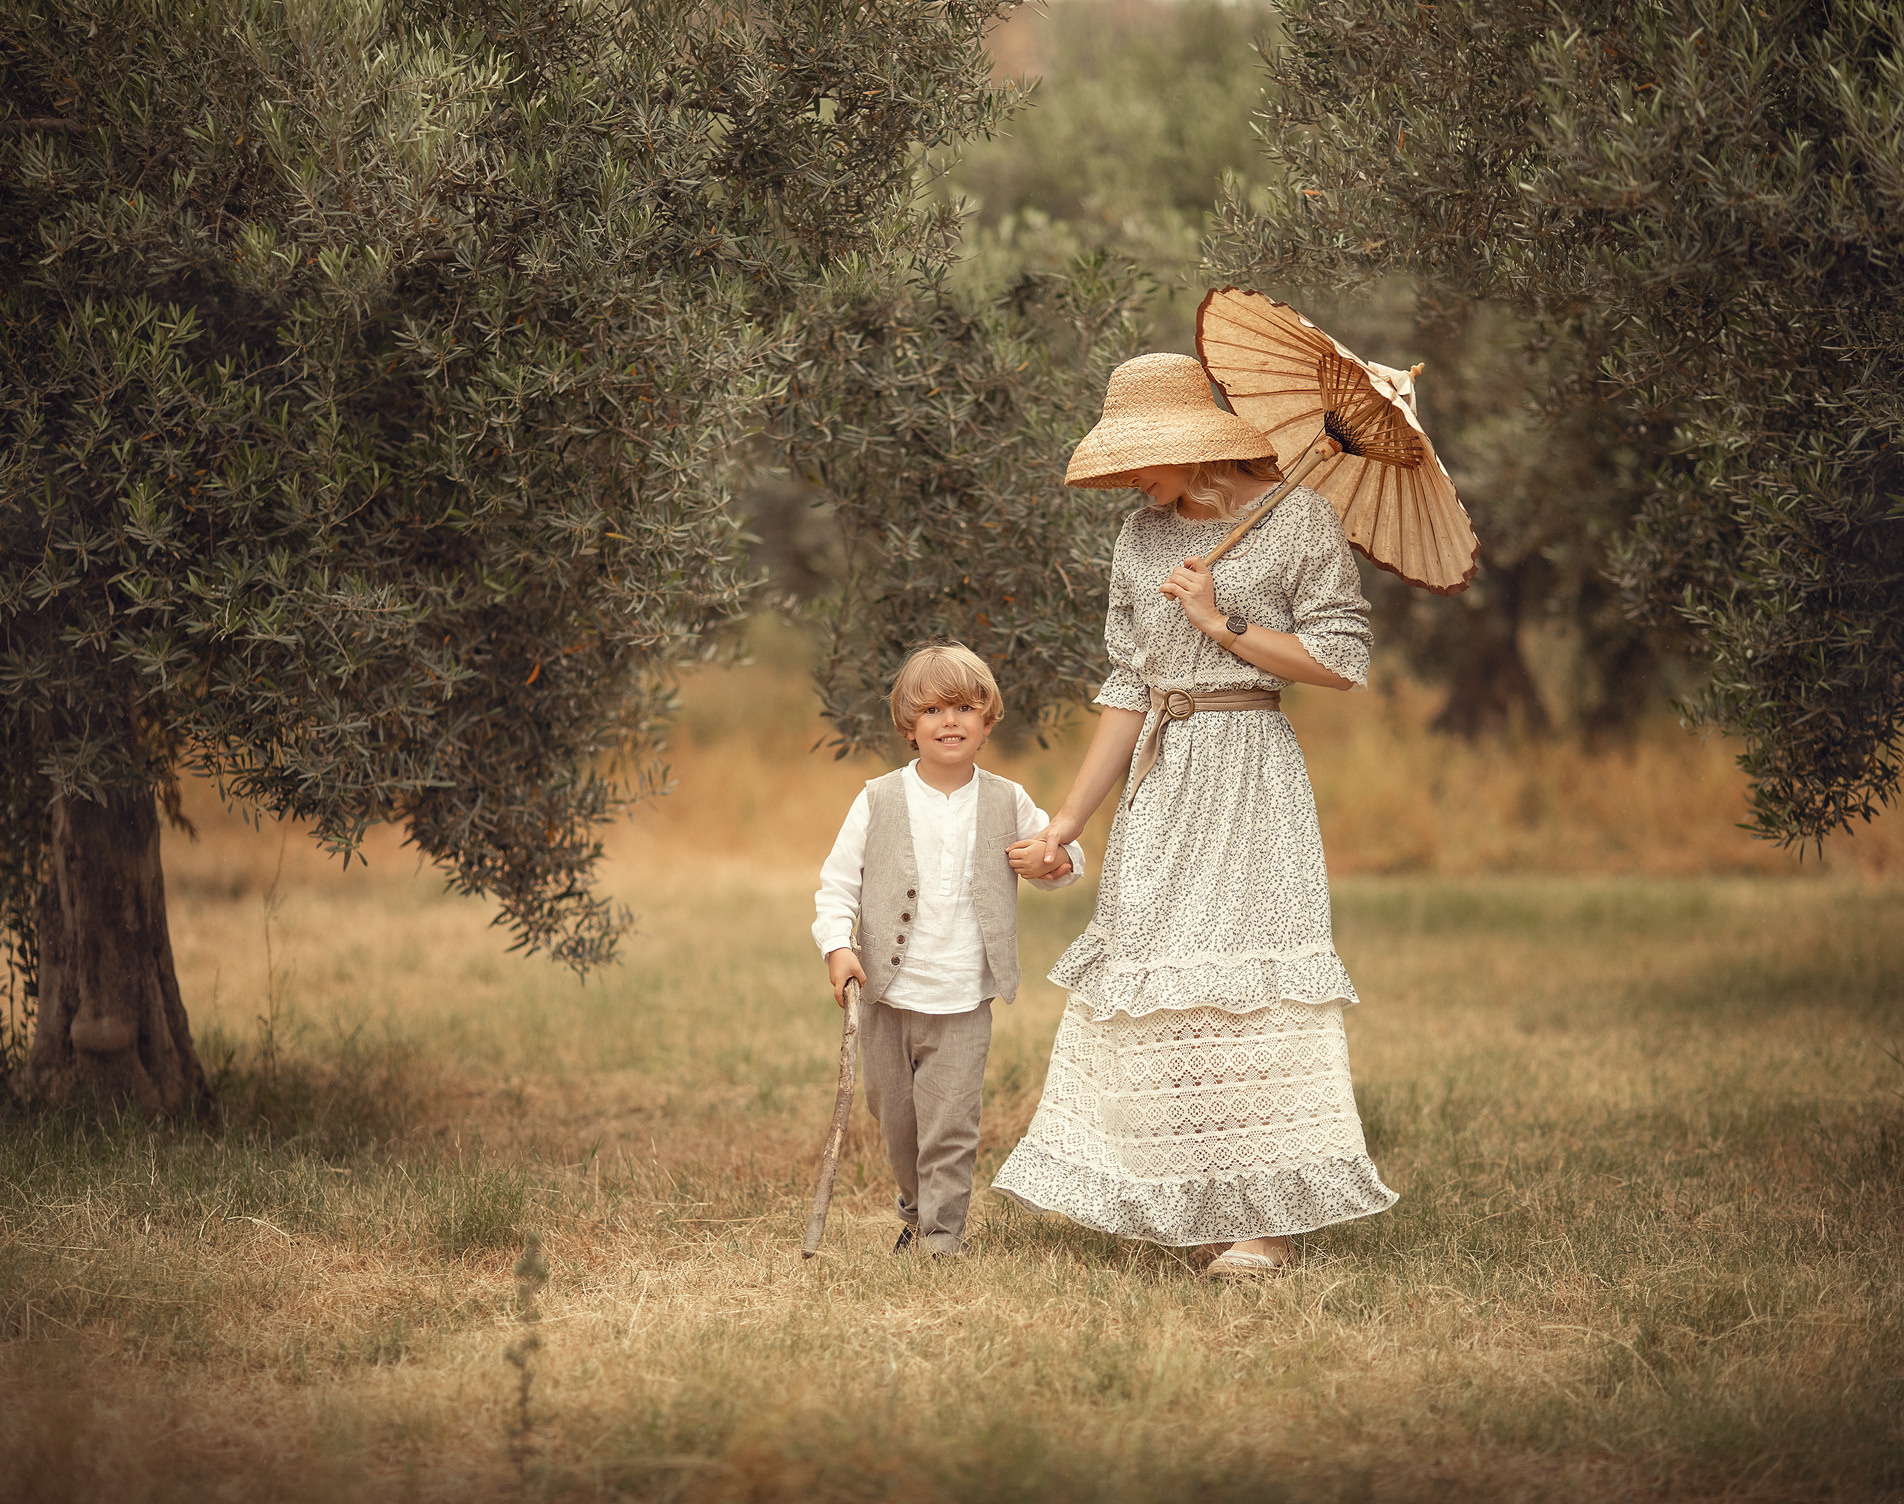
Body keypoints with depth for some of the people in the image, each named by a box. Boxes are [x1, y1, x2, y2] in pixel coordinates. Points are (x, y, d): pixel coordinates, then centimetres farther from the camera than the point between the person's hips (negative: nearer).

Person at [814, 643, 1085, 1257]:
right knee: (895, 1117, 14)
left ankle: (943, 1237, 3)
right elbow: (838, 882, 1)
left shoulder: (1008, 804, 2)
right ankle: (915, 1211, 36)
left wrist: (1062, 861, -9)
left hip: (963, 1003, -1)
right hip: (887, 997, 1)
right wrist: (838, 945, -15)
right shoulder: (879, 802, -1)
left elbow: (1052, 850, 16)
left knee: (950, 1127, -6)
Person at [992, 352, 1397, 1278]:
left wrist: (1225, 625, -12)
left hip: (1249, 770, -6)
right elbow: (1127, 688, 12)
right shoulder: (1143, 535, 11)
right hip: (1158, 781, 6)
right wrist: (1065, 825, 10)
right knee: (1141, 980, 4)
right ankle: (1160, 1205, 12)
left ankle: (1275, 1219, -6)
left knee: (1244, 984, -11)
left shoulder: (1296, 519, -5)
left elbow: (1344, 660, -8)